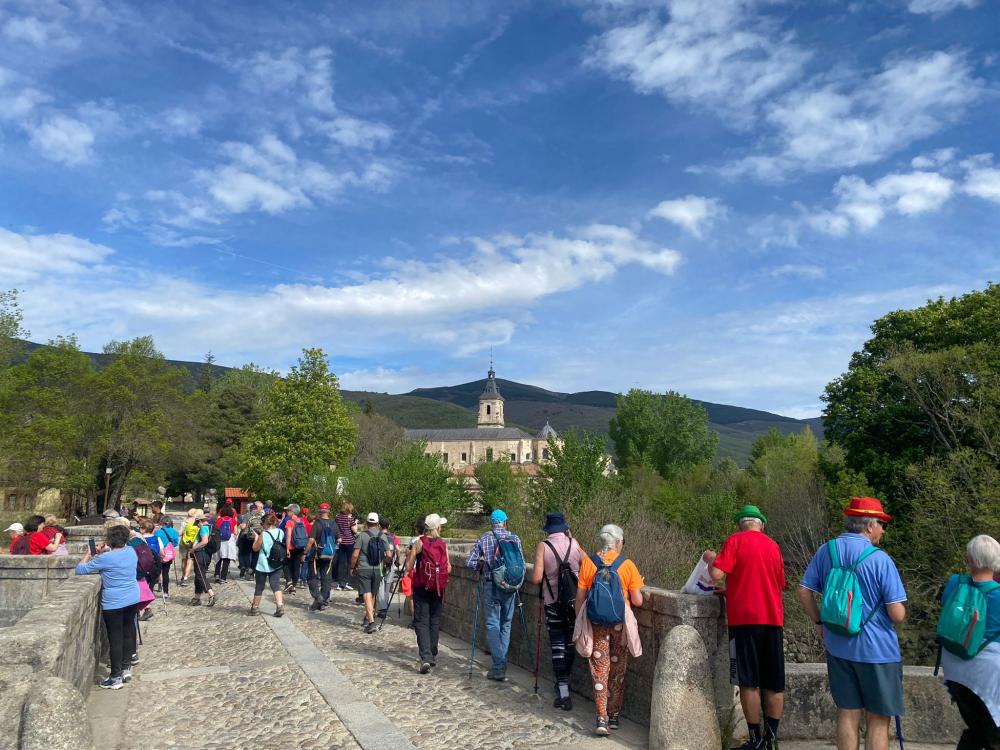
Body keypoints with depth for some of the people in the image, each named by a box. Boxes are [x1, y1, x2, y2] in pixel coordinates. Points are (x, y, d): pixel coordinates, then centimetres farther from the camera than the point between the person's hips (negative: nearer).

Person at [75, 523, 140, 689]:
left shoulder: (105, 558, -18)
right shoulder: (131, 552, 0)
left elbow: (80, 570, -7)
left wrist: (87, 554, 7)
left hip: (114, 603, -6)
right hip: (133, 599, 6)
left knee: (115, 639, 2)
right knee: (127, 633, 18)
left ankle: (116, 678, 9)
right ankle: (126, 667, 28)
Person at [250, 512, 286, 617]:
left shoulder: (263, 534, -14)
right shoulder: (280, 532, -1)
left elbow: (255, 548, -6)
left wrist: (256, 537, 7)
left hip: (263, 565, -3)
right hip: (276, 565, 4)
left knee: (259, 587, 12)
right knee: (276, 585, 4)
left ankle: (255, 607, 25)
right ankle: (280, 606, -12)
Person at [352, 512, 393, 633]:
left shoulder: (362, 535, -8)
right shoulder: (383, 536, 1)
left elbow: (355, 555, -11)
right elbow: (389, 555, -1)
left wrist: (352, 567, 4)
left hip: (363, 569, -3)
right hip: (377, 569, 4)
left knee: (367, 595, -5)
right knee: (372, 595, 19)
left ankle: (371, 622, -14)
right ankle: (368, 617, 32)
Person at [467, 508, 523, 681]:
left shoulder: (483, 539, -2)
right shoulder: (515, 538, 0)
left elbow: (471, 563, -4)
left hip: (491, 586, -2)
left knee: (492, 625, 2)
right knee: (506, 624, 15)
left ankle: (499, 665, -7)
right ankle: (501, 663, 19)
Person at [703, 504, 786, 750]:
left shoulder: (736, 540, -5)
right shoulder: (773, 545, 11)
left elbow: (716, 574, -14)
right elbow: (780, 583, 20)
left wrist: (710, 558, 6)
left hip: (744, 619, -5)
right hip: (773, 619, 5)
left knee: (749, 683, 1)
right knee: (774, 685, 11)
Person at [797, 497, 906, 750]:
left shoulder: (825, 551, -1)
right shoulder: (880, 559, -17)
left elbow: (804, 592, 2)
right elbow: (897, 614, -15)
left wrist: (820, 623, 15)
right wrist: (899, 609, 8)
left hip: (837, 647, 5)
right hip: (877, 650, -4)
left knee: (847, 714, 15)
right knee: (878, 720, 10)